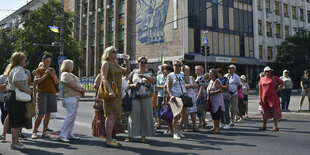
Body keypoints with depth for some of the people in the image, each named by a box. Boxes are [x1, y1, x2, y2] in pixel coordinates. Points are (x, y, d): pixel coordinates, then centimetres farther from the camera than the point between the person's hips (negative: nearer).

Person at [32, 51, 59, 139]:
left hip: (52, 93, 4)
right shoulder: (39, 70, 4)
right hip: (42, 93, -4)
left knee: (48, 114, 3)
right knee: (40, 114, -10)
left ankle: (44, 132, 9)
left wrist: (53, 75, -8)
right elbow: (35, 81, -8)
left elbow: (56, 82, 10)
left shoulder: (52, 70, 15)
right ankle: (34, 132, 1)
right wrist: (45, 75, -16)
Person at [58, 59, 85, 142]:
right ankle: (62, 135, -9)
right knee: (70, 115, -13)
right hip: (70, 97, -10)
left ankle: (70, 134, 17)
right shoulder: (65, 74, -10)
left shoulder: (70, 74, 22)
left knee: (73, 116, 11)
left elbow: (77, 84, 19)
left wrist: (82, 89, 0)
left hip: (75, 97, 10)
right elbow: (73, 85, -18)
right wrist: (81, 90, -5)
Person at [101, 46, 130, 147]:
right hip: (111, 92, -9)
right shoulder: (106, 63, -4)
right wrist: (110, 90, -29)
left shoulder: (116, 65, 21)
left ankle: (109, 139, 13)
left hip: (117, 93, 9)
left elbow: (127, 71, 28)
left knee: (114, 116, 8)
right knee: (111, 115, -12)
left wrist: (126, 61, 14)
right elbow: (104, 78, -16)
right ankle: (108, 140, -11)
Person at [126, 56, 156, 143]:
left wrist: (144, 76, -21)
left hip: (146, 98, 0)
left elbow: (155, 81, -11)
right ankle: (130, 135, 4)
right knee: (133, 115, -4)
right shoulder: (134, 73, 12)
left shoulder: (149, 73, 10)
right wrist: (133, 85, -9)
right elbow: (128, 85, 13)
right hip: (135, 97, 0)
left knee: (146, 116, 1)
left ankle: (144, 135, 11)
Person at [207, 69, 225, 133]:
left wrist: (212, 92, -20)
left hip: (217, 101, -9)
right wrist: (208, 97, 13)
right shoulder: (211, 81, 14)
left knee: (217, 115, -4)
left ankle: (217, 128, 2)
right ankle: (214, 127, 23)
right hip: (211, 101, 9)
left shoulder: (217, 81, -12)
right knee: (213, 114, 14)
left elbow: (220, 90, -21)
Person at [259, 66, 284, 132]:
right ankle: (264, 126, 20)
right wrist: (260, 99, 3)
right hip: (264, 99, 3)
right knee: (265, 113, 10)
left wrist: (278, 89, -3)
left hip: (273, 98, -3)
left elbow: (282, 83, 7)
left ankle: (275, 127, 6)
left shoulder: (274, 78, 2)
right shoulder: (262, 79, 8)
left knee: (275, 112, -1)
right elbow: (260, 90, 8)